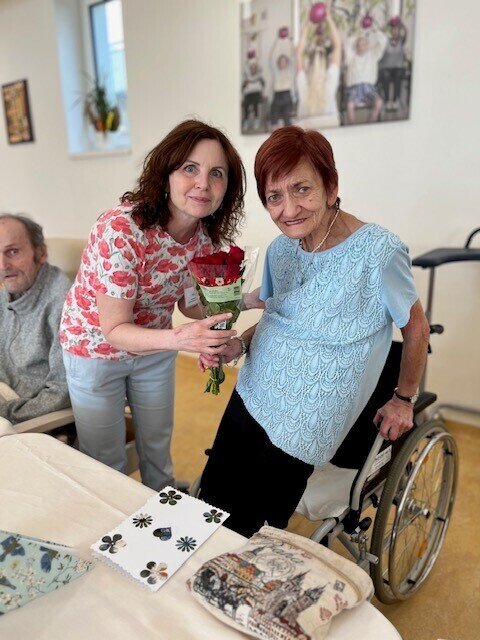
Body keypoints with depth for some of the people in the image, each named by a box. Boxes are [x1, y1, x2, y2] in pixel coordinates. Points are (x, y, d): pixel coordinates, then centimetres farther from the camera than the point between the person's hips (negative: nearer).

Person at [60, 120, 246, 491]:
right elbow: (114, 330, -29)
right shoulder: (120, 231, -34)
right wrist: (178, 339, -46)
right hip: (97, 348, -5)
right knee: (107, 461, 13)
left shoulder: (204, 234, -14)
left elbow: (189, 304, -3)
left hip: (154, 346, 5)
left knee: (158, 444, 23)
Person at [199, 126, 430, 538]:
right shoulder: (280, 249, 1)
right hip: (250, 398, 6)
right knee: (210, 509, 12)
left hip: (302, 425, -6)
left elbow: (417, 328, -4)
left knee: (246, 534, 3)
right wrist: (238, 345, -4)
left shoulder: (378, 252, -17)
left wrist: (405, 400, 5)